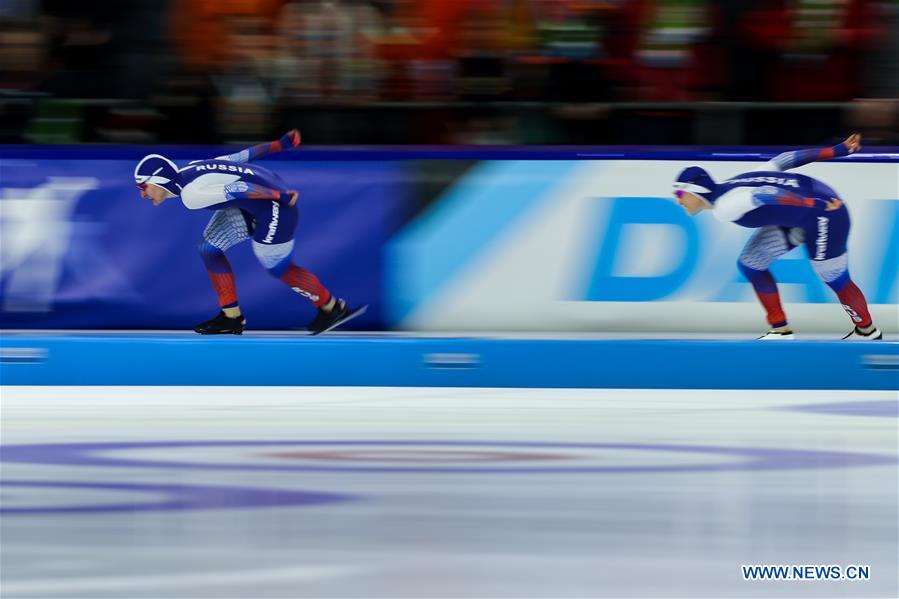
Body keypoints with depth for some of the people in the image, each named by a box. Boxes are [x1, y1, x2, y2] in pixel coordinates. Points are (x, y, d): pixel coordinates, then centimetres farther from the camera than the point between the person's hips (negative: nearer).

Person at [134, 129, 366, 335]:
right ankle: (231, 317, 17)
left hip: (273, 205, -10)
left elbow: (238, 188, -27)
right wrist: (280, 144, 9)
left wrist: (281, 196, -23)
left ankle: (332, 308, 27)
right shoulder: (190, 171, 4)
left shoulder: (192, 195, -24)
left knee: (278, 268, 8)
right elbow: (243, 155, 6)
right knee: (209, 249, 9)